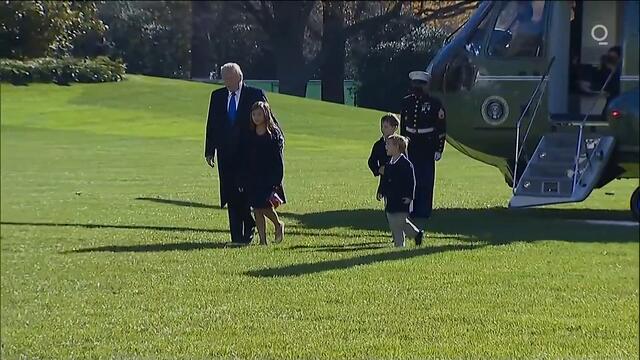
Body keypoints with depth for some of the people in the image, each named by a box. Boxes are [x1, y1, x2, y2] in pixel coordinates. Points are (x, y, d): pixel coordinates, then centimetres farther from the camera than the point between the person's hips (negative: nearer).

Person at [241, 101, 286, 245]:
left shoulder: (274, 134, -3)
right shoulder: (250, 135, 9)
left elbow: (278, 159, -5)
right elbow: (246, 158, 11)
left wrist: (277, 180, -10)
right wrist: (245, 179, 6)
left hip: (269, 176, -4)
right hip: (253, 177, 4)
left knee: (265, 205, -13)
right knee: (257, 209, 2)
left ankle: (278, 224, 17)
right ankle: (262, 240, 8)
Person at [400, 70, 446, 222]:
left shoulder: (434, 103, -6)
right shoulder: (406, 102, 8)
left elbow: (441, 128, -4)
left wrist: (439, 149, -8)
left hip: (427, 148, -4)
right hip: (411, 147, 4)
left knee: (426, 181, -2)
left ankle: (424, 211, 4)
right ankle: (412, 210, 12)